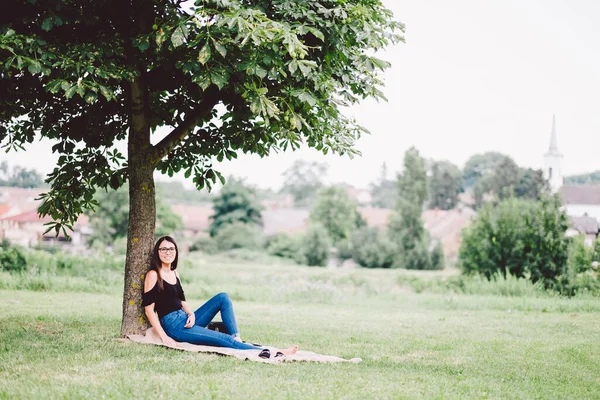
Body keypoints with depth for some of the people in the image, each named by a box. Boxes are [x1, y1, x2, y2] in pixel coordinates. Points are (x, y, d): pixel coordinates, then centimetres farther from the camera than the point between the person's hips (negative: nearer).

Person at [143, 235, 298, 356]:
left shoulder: (174, 273, 16)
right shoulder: (153, 275, -8)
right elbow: (149, 309, -13)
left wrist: (191, 314, -3)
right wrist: (164, 337, -20)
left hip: (186, 320, 8)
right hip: (173, 325, -8)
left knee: (222, 298, -5)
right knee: (224, 339, -21)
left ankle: (237, 338, -19)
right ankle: (269, 354, -30)